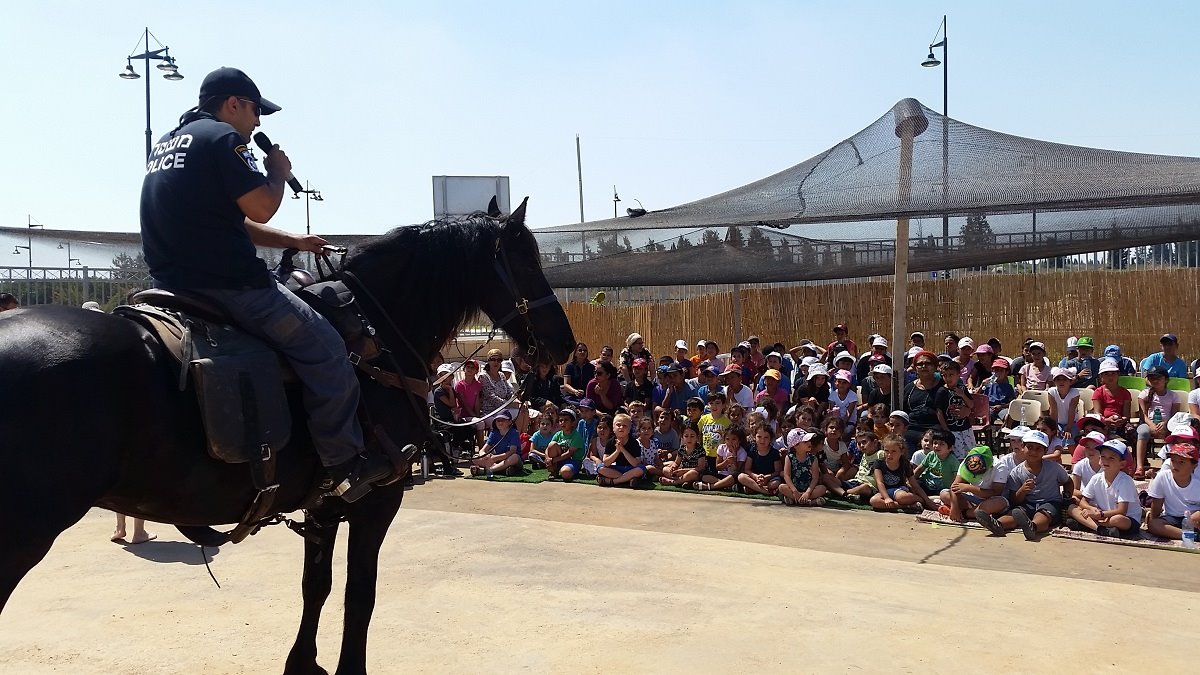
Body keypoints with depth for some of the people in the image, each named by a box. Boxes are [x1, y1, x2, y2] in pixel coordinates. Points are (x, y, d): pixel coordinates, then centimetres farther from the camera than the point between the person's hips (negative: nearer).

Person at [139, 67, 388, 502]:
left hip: (173, 282, 10)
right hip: (228, 284, -10)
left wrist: (294, 241, 21)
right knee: (324, 348, -4)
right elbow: (262, 207, -15)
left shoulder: (167, 143, 22)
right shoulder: (223, 137, -8)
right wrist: (279, 172, 5)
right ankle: (344, 463, -2)